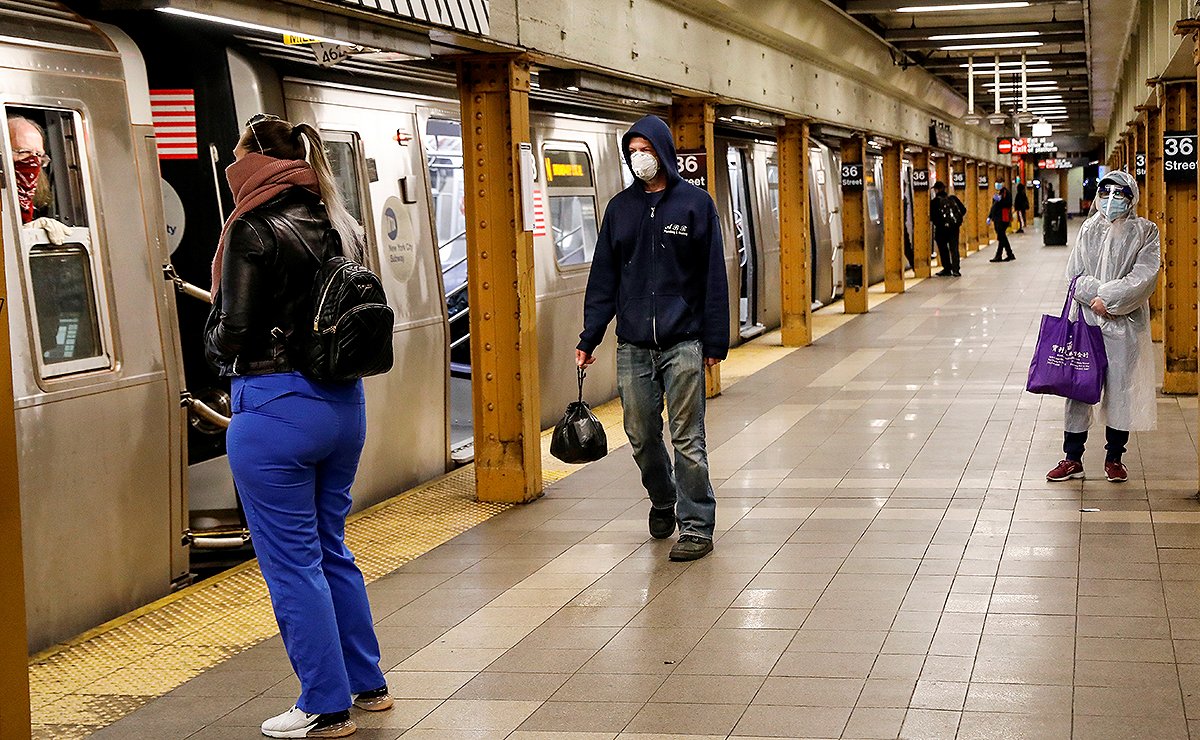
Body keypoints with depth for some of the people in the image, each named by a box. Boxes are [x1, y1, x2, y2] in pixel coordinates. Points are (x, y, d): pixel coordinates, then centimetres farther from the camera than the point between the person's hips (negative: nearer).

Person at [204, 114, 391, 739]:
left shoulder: (253, 232, -14)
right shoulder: (338, 226, 7)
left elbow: (232, 333, -16)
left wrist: (214, 338, 4)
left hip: (276, 405, -8)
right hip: (342, 400, 8)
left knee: (291, 563, 3)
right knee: (331, 550, 20)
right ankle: (367, 683, 28)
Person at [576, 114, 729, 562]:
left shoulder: (695, 203, 1)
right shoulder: (620, 208, 10)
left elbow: (714, 278, -1)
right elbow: (603, 278, 11)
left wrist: (715, 343, -5)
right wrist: (588, 338, 4)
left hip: (683, 344, -3)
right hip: (633, 345, 4)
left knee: (687, 440, -3)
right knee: (641, 437, 9)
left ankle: (696, 526, 4)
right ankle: (662, 502, 33)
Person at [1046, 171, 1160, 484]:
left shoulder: (1145, 232, 0)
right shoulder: (1089, 229, 9)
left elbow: (1144, 277, -10)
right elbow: (1075, 273, 4)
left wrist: (1108, 299, -16)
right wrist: (1097, 295, -12)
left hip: (1125, 323, -2)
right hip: (1087, 320, 2)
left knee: (1121, 390, 4)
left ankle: (1114, 457, 18)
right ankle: (1073, 458, 11)